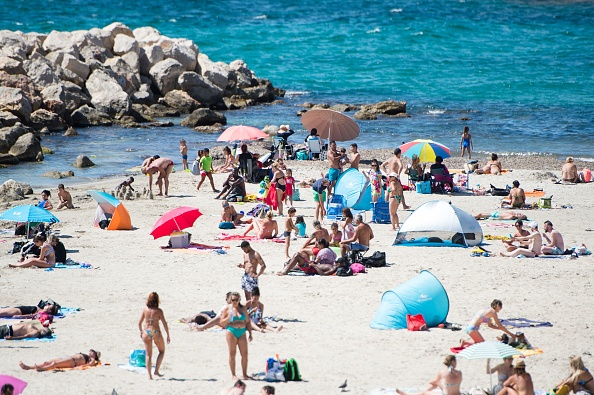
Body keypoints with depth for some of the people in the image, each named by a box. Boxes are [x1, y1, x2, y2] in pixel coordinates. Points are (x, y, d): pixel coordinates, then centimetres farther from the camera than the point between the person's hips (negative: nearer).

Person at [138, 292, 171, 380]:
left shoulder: (145, 310, -1)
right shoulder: (158, 311, -10)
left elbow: (139, 322, 4)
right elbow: (164, 324, -11)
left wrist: (141, 332, 21)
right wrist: (168, 335, -2)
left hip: (146, 332, 3)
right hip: (156, 332, -3)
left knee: (148, 354, 11)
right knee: (162, 351, 20)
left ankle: (149, 375, 8)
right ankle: (156, 370, 10)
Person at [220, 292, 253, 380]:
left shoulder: (243, 309, 11)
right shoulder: (228, 309, 3)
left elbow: (248, 322, 15)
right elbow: (222, 323, 4)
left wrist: (250, 333, 9)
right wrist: (228, 318, -15)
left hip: (242, 333, 3)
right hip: (231, 332, -3)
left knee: (244, 354, 0)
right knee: (232, 354, -2)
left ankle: (244, 374, 8)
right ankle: (233, 375, 3)